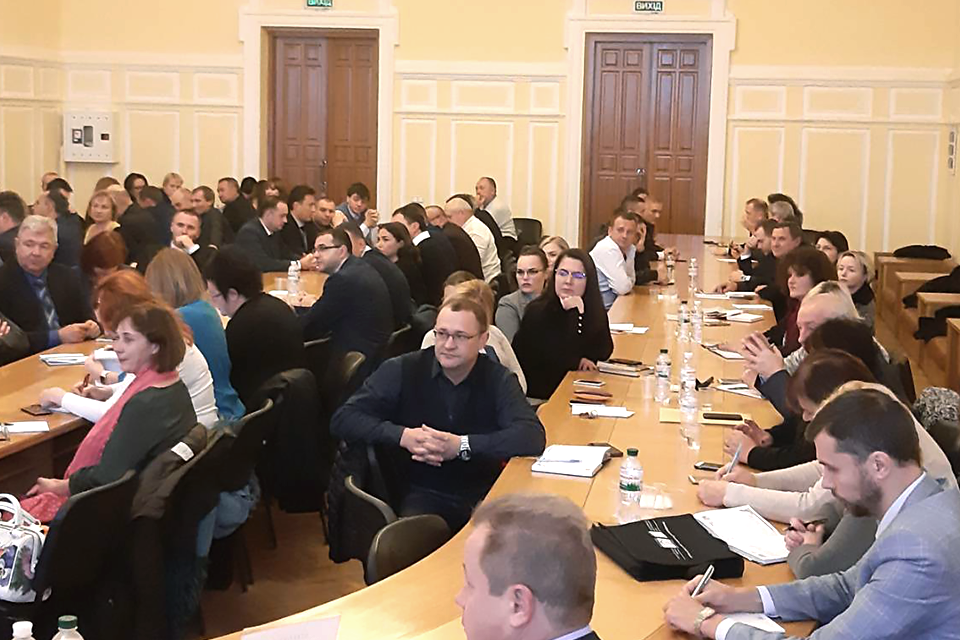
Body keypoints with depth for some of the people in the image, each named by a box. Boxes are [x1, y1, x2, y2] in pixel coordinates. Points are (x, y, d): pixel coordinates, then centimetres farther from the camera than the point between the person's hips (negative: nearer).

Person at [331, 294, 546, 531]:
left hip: (485, 494, 2)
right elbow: (343, 419, -5)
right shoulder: (402, 370, -1)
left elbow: (533, 436, -14)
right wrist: (403, 436, -21)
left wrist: (462, 445, -23)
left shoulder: (497, 379, 1)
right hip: (422, 494, -2)